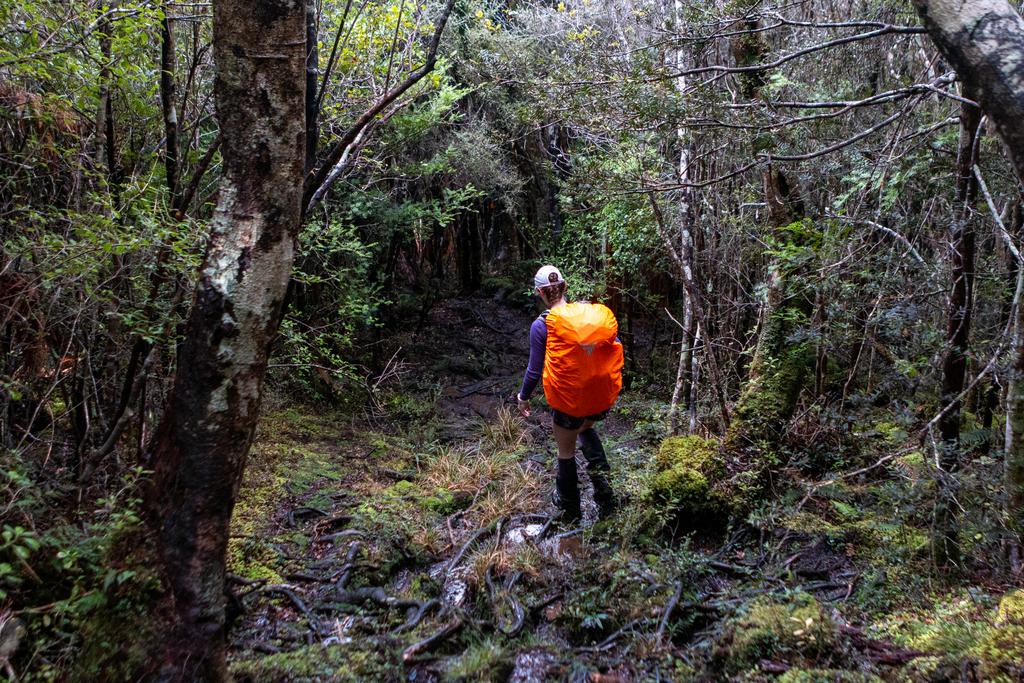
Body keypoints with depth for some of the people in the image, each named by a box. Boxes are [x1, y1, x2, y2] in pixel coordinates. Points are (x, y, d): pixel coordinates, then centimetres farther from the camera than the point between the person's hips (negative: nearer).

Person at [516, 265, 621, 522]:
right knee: (586, 428, 35)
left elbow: (535, 369, -9)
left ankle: (569, 507, 36)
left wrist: (524, 397, 8)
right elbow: (615, 345, 2)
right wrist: (610, 378, 20)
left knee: (566, 452, 18)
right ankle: (603, 486, 24)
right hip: (600, 395, 4)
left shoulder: (541, 325, -14)